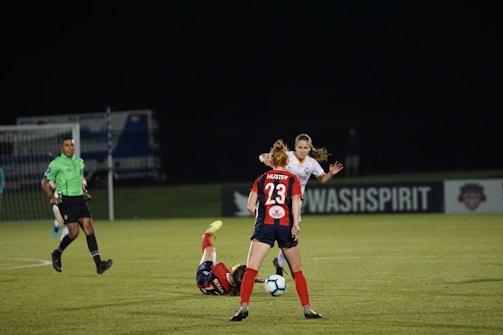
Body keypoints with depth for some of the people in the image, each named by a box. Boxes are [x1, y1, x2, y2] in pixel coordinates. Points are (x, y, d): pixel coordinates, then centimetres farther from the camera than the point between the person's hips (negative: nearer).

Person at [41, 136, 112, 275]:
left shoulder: (80, 162, 14)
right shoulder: (56, 163, -4)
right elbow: (45, 183, 0)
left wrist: (84, 191, 15)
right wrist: (52, 197, -15)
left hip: (80, 199, 5)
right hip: (66, 201, -5)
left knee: (89, 229, -8)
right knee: (74, 232, -13)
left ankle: (98, 264, -16)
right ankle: (57, 254, 17)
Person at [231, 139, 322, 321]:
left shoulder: (261, 179, 14)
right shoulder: (293, 179, 11)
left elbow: (250, 206, 7)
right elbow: (296, 202, -7)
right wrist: (296, 223, -16)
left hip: (264, 226, -1)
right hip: (286, 227, 1)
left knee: (251, 270, -7)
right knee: (297, 272, 15)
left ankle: (244, 307, -23)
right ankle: (307, 309, 14)